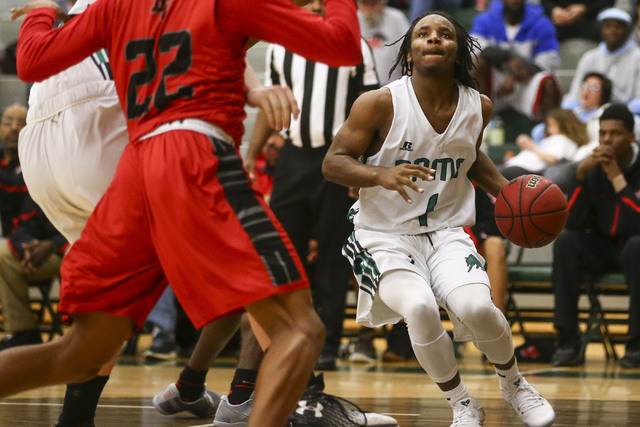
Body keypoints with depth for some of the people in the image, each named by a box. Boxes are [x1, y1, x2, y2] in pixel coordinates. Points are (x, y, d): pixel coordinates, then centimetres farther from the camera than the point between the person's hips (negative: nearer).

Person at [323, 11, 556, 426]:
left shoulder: (479, 106, 1)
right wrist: (382, 176, -29)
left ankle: (514, 383, 8)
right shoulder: (380, 104, -13)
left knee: (476, 307, -25)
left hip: (446, 231, 3)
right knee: (420, 308, -31)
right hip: (385, 236, -2)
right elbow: (333, 163, -11)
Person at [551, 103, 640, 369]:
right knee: (566, 242, -24)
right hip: (603, 247, 4)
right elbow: (573, 223, -10)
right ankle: (569, 341, -24)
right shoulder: (595, 167, -4)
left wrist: (617, 177, -28)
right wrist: (581, 175, -21)